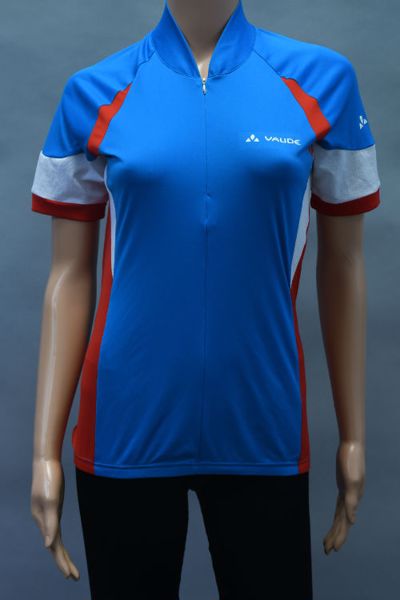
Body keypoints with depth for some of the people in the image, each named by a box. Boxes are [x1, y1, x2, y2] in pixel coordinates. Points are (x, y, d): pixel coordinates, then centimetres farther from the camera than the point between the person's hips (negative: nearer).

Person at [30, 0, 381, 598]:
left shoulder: (321, 79, -1)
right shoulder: (95, 92, 0)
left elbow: (342, 268, 3)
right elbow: (71, 276, 2)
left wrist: (353, 434, 5)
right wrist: (46, 448, 0)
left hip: (262, 432, 0)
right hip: (126, 433, 0)